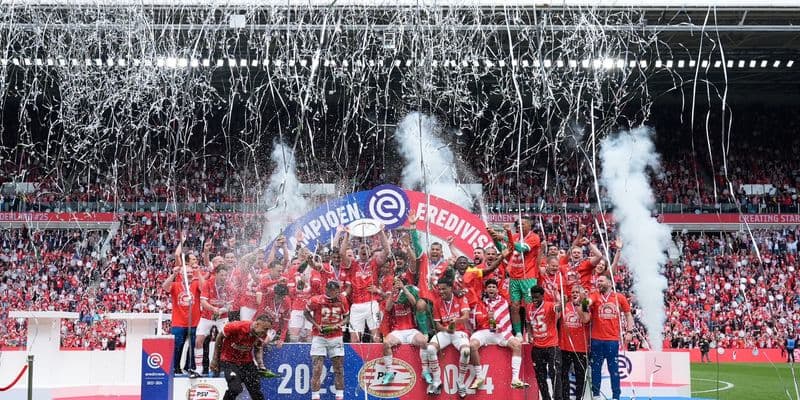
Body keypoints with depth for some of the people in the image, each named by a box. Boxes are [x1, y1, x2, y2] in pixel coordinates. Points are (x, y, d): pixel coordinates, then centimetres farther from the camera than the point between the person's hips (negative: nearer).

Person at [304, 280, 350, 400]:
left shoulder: (342, 300, -5)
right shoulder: (316, 300, -14)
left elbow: (346, 316, 10)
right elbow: (306, 312, 3)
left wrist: (340, 324, -10)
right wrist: (316, 325, -10)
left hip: (336, 337, 3)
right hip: (319, 337, -3)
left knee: (339, 369, 5)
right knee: (317, 370, -8)